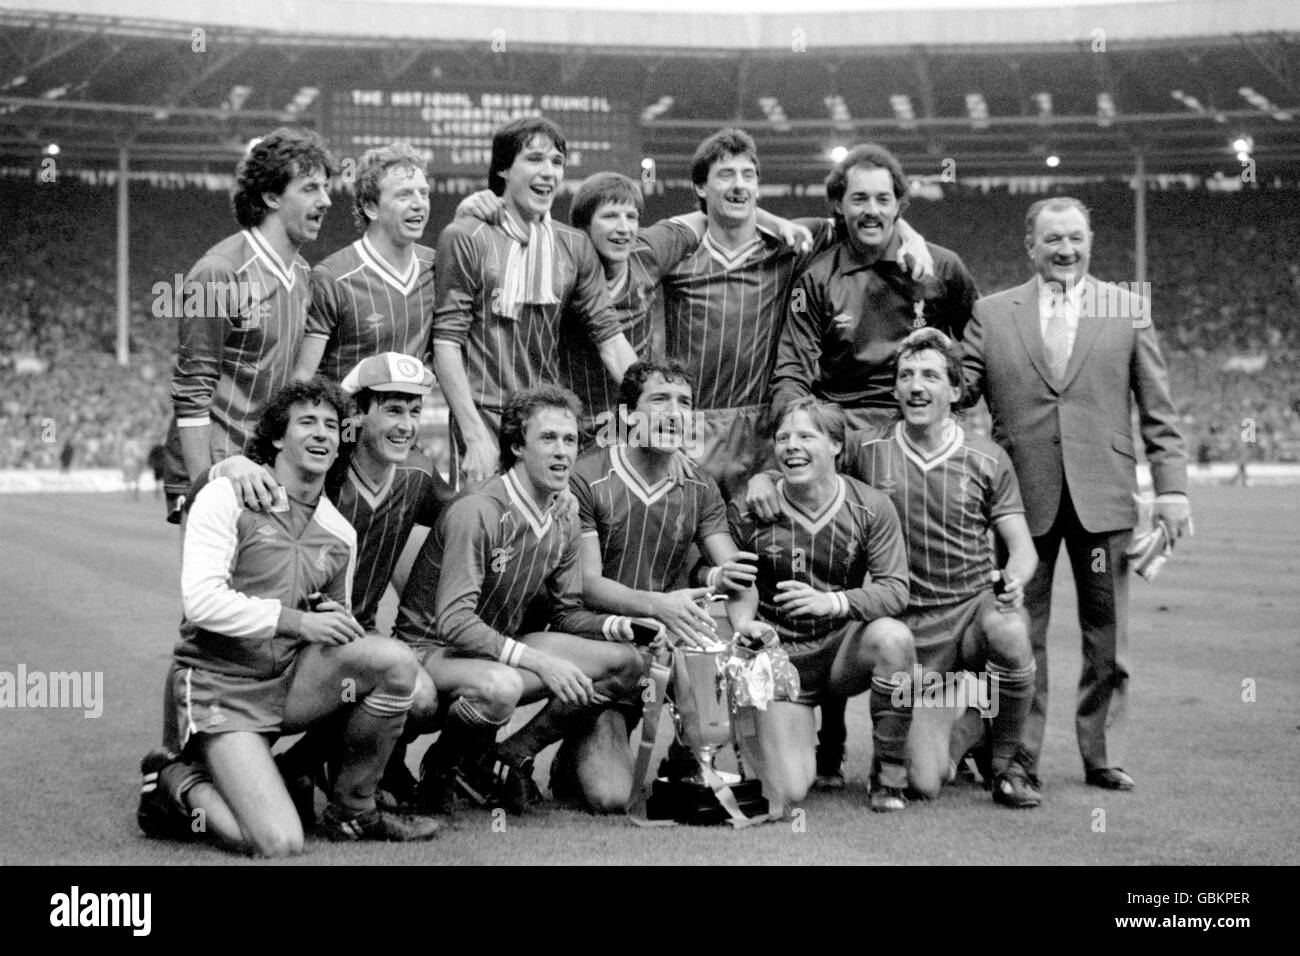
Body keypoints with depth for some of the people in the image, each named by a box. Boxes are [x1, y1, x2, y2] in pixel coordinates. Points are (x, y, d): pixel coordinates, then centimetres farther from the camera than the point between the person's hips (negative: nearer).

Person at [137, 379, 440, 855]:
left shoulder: (340, 533, 12)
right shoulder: (227, 498, -4)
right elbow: (202, 600, -15)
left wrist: (337, 621, -2)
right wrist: (297, 620, -19)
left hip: (294, 680, 6)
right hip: (222, 686, -5)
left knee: (394, 659, -24)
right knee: (278, 843, -23)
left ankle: (352, 811, -4)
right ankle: (178, 781, 8)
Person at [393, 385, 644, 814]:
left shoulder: (565, 525, 3)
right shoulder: (477, 511, -23)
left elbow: (566, 613, 9)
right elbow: (454, 621, -28)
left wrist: (620, 625, -12)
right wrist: (538, 661, -33)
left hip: (503, 648, 8)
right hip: (432, 648, -8)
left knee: (625, 662, -7)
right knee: (500, 687, -41)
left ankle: (507, 759, 3)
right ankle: (444, 764, -6)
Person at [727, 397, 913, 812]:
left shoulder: (871, 507, -6)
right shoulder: (748, 509, -6)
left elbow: (895, 590, -13)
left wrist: (832, 602, -30)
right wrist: (743, 622, -18)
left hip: (844, 646, 1)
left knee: (892, 637, -36)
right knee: (787, 793, -14)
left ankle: (890, 772, -16)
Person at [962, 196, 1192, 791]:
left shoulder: (1128, 311, 9)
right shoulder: (992, 313, 8)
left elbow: (1157, 411, 7)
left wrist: (1171, 486, -1)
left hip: (1102, 495, 1)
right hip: (1021, 494, 0)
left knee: (1106, 634, 6)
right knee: (1019, 633, 3)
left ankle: (1102, 756, 16)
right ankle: (1017, 757, 11)